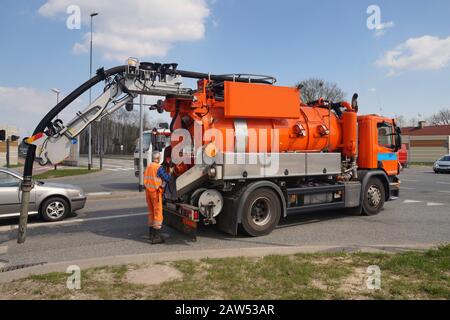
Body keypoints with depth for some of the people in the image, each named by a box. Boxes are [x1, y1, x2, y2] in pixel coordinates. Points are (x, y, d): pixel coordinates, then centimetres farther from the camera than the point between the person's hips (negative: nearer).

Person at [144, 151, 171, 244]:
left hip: (148, 191, 8)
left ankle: (151, 233, 27)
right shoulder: (159, 167, -15)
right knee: (158, 213, -3)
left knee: (151, 212, 18)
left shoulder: (148, 167, 10)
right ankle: (156, 237, -2)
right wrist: (170, 173, 6)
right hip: (156, 192, -8)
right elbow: (167, 178, -12)